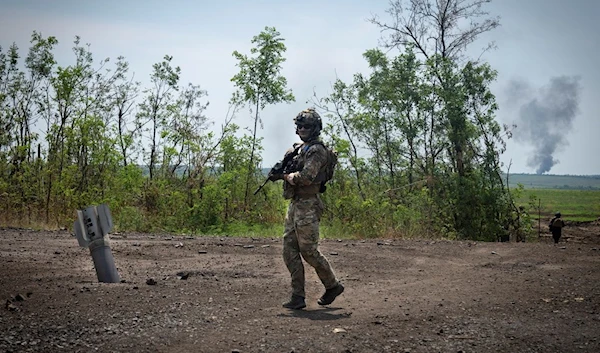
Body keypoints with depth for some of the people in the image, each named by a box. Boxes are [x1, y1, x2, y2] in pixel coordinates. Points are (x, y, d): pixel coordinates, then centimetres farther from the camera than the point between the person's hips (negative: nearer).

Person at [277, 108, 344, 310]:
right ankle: (298, 297, 9)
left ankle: (333, 286, 16)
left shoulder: (317, 151, -12)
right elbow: (287, 171, 22)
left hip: (308, 206, -9)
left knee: (309, 251, -4)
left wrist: (288, 176, -7)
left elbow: (306, 177, -24)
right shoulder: (298, 149, 17)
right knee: (290, 252, 5)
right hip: (294, 205, 9)